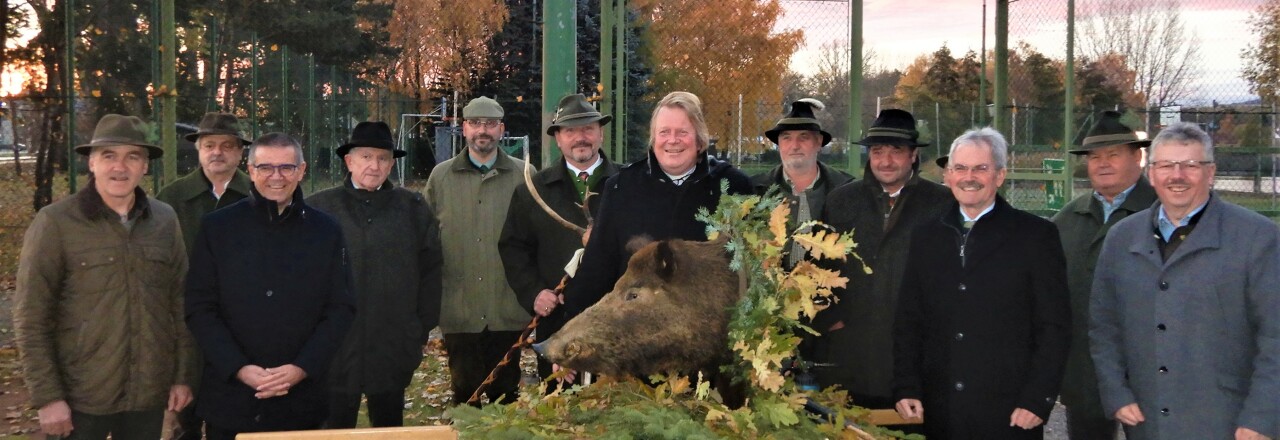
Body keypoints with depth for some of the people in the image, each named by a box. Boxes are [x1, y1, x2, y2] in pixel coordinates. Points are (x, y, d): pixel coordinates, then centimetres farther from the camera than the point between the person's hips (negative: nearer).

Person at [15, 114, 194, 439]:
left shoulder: (165, 220, 4)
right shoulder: (55, 223, -7)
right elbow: (31, 319, -7)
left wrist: (183, 375, 6)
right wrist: (47, 397, -11)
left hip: (148, 394, 4)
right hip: (80, 398, -3)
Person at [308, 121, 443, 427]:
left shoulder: (414, 209, 6)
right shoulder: (318, 208, 1)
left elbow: (430, 270, 7)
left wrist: (423, 329, 3)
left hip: (394, 348, 1)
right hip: (334, 345, -1)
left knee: (389, 426, 12)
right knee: (337, 427, 5)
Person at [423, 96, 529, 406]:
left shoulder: (524, 175, 4)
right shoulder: (441, 176, 7)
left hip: (508, 312, 0)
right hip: (458, 310, 1)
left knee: (506, 396, 8)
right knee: (464, 395, 7)